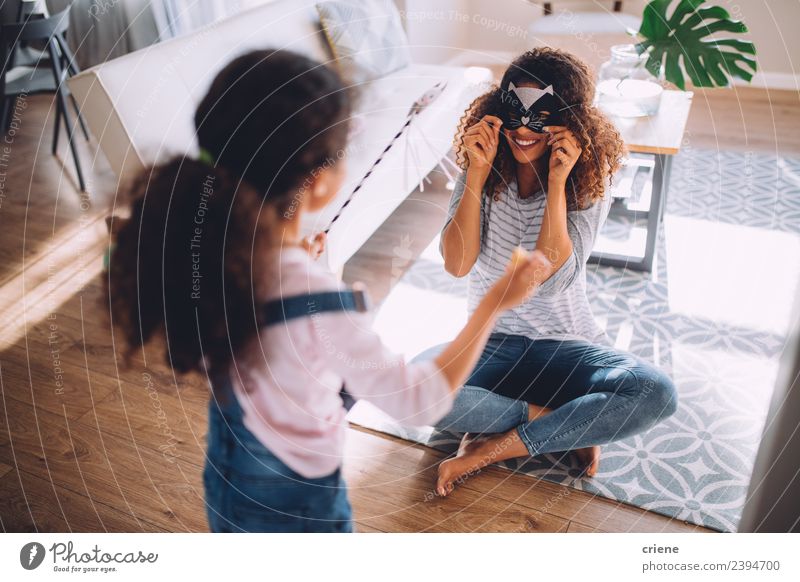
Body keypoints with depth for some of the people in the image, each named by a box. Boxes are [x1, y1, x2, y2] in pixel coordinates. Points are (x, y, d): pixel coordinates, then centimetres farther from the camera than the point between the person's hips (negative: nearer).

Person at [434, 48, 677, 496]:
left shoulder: (589, 185, -8)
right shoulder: (484, 177, -3)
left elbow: (550, 278, -20)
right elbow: (457, 265, -16)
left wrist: (556, 183, -24)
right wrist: (477, 173, -20)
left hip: (567, 344, 0)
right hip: (490, 341, 1)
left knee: (657, 394, -29)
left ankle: (494, 448, -18)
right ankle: (569, 425, -14)